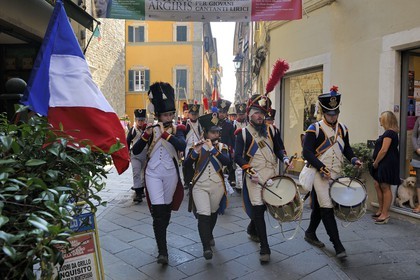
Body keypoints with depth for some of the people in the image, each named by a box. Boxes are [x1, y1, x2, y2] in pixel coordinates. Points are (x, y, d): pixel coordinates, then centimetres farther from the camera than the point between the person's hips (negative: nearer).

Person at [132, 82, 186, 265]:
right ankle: (162, 251, -8)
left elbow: (182, 146, -22)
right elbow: (135, 151, -5)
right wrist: (146, 135, -19)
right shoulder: (151, 129, 2)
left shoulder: (177, 129, -1)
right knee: (158, 210, -11)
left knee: (166, 209, 15)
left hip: (171, 174, 1)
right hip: (153, 174, -1)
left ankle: (161, 237, 41)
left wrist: (164, 133, -30)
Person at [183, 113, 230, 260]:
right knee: (203, 215, -14)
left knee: (213, 213, 18)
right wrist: (195, 151, -23)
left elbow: (227, 161, -18)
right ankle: (206, 247, -8)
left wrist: (212, 148, -24)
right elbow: (186, 165, -8)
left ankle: (209, 235, 43)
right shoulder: (197, 146, 0)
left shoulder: (222, 146, 1)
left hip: (217, 186, 2)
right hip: (200, 186, -2)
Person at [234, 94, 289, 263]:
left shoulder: (271, 130, 8)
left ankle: (252, 229, 45)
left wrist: (284, 158, -10)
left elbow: (279, 148, 11)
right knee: (258, 208, -7)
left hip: (272, 174, 5)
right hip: (254, 176, -4)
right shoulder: (242, 133, -3)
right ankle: (264, 248, 4)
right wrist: (249, 171, -20)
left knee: (267, 204, 15)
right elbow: (238, 157, -7)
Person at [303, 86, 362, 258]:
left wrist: (353, 159, 0)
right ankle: (337, 245, -1)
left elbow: (346, 148, 20)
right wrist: (321, 168, -23)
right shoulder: (314, 129, -11)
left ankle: (310, 233, 33)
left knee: (319, 206, 17)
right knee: (327, 207, -8)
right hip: (319, 175, -6)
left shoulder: (342, 129, 9)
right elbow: (307, 151, -16)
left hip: (336, 174, 6)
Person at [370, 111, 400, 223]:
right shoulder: (390, 132, 16)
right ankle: (381, 210, 23)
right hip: (383, 164, 10)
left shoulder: (389, 133, -16)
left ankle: (385, 214, 5)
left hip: (387, 164, -10)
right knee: (377, 185, 13)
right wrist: (376, 162, 12)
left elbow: (383, 151, -21)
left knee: (385, 187, -3)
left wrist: (376, 162, -12)